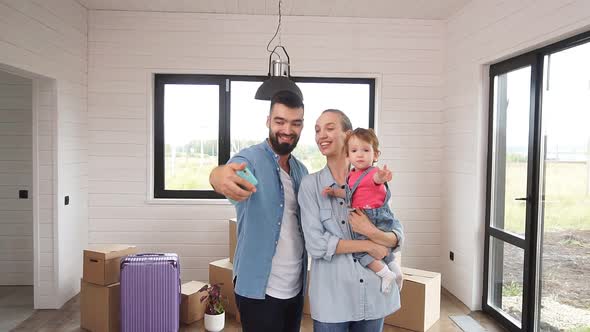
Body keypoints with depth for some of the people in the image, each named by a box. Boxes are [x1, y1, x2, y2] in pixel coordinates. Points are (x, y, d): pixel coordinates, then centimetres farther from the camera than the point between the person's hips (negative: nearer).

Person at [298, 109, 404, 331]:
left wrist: (373, 233, -21)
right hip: (331, 297, -2)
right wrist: (368, 246, -12)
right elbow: (316, 244, -13)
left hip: (374, 294, 2)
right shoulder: (310, 184, -4)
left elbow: (398, 235, -1)